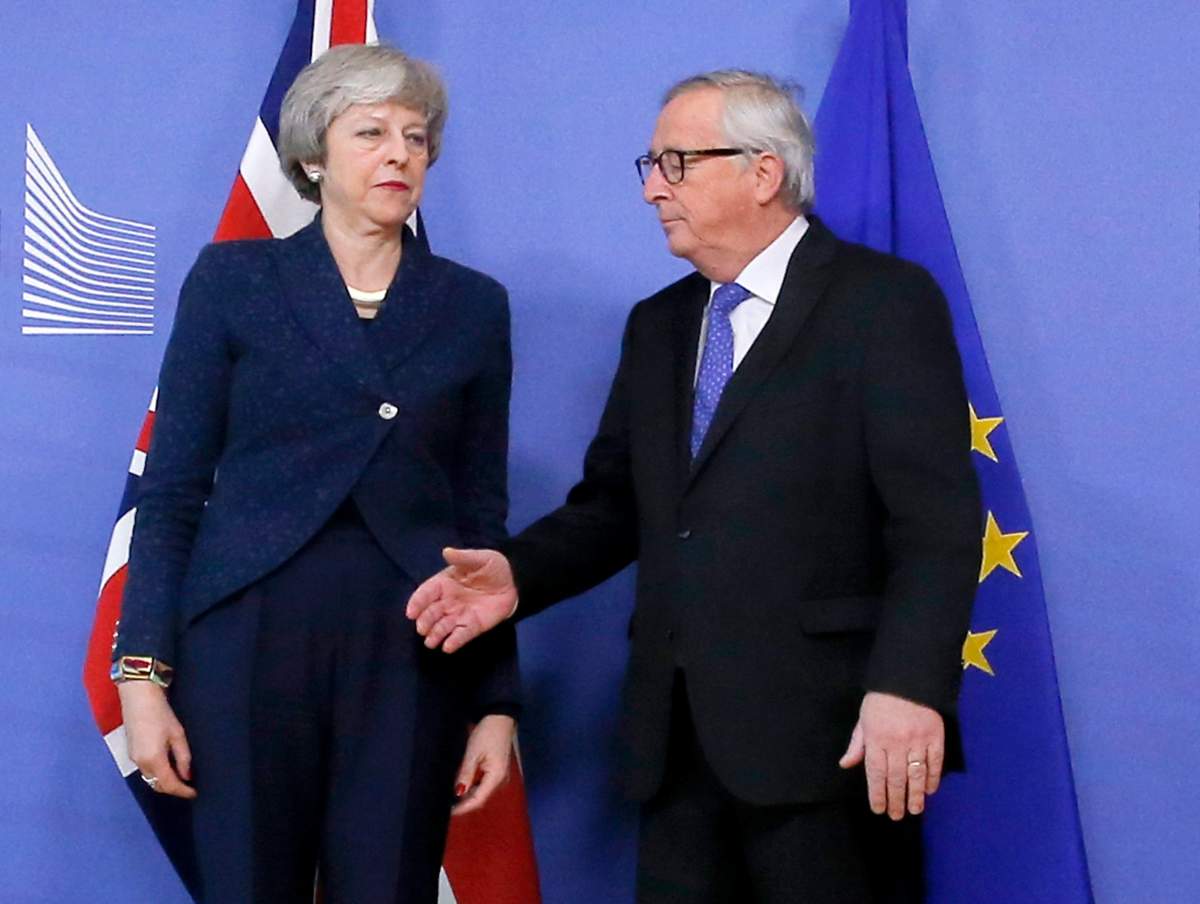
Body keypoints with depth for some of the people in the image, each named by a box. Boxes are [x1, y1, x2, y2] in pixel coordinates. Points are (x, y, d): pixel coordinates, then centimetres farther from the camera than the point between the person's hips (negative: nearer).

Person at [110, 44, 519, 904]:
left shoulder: (474, 305, 9)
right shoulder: (233, 277, 4)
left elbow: (482, 513, 9)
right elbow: (173, 487, 2)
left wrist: (496, 701, 5)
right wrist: (143, 672, -6)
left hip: (410, 651, 2)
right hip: (250, 638, -1)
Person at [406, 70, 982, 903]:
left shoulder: (886, 301, -5)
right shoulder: (657, 324, 17)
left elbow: (936, 520, -13)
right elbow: (614, 503, 16)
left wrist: (907, 687, -23)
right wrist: (518, 574, -2)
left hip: (823, 728, -6)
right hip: (676, 732, 6)